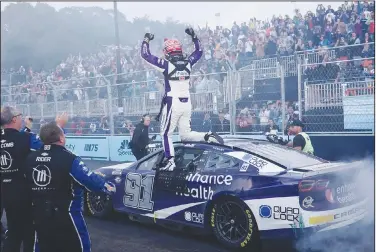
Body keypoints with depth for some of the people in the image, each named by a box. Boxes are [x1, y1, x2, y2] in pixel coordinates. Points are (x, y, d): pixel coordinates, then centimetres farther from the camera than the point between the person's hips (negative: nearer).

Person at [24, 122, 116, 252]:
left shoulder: (30, 158, -2)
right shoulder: (68, 159, -21)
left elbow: (28, 182, 12)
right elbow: (90, 179, -19)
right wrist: (108, 187, -2)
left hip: (40, 214, 6)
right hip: (65, 214, -6)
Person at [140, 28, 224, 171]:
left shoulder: (166, 64, -9)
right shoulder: (188, 63, 4)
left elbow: (145, 55, -3)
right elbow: (199, 51, 24)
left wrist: (146, 40, 11)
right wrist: (193, 36, 31)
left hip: (172, 103, -5)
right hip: (187, 104, 5)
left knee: (166, 134, 7)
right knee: (185, 134, 15)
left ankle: (170, 161, 3)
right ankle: (208, 137, -6)